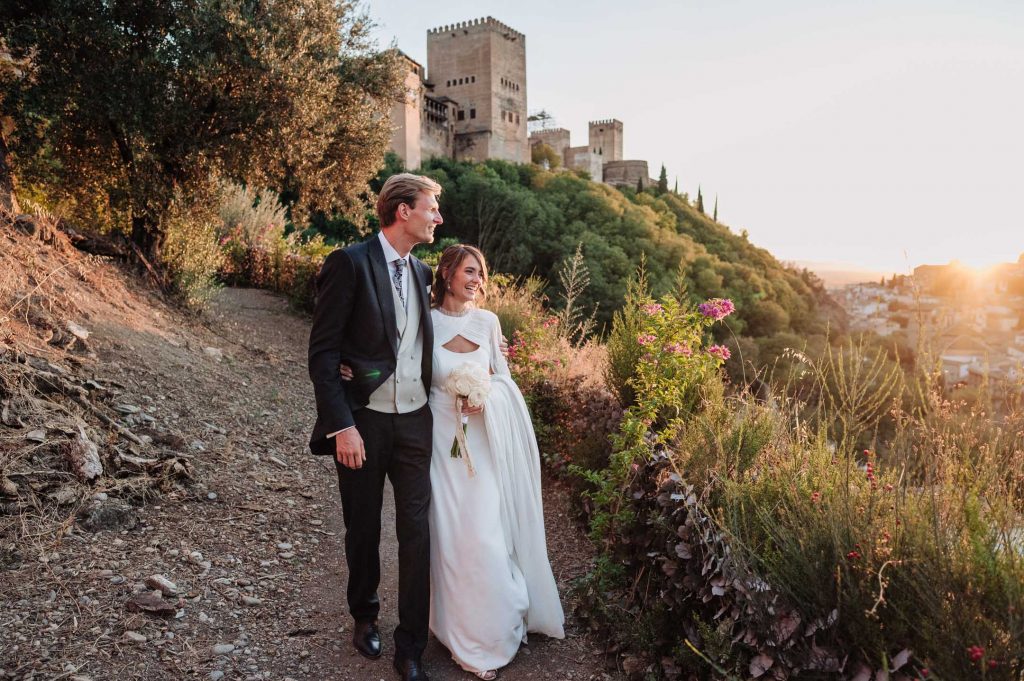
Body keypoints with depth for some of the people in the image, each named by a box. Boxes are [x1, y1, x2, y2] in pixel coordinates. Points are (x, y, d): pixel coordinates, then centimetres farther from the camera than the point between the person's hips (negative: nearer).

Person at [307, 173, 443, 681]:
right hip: (363, 420, -4)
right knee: (363, 529, 14)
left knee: (416, 532, 5)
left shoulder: (421, 272, 9)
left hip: (414, 420, 5)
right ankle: (364, 616, 39)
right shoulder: (350, 263, -11)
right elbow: (322, 353, -14)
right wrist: (342, 426, -18)